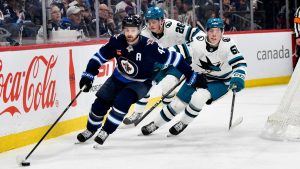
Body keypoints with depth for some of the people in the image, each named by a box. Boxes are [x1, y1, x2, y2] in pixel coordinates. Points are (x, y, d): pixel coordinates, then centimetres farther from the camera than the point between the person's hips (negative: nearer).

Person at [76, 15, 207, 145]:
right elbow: (100, 57, -4)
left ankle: (106, 131, -10)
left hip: (140, 83, -4)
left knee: (122, 101, -28)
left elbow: (173, 59, -24)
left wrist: (192, 77, -21)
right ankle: (91, 129, 24)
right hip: (118, 79, 4)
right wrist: (88, 76, -8)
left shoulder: (149, 46, -29)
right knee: (100, 103, -4)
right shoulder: (117, 41, -18)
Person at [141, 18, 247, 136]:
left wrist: (238, 78, -43)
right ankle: (155, 124, 26)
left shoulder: (228, 45, -24)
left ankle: (183, 123, -2)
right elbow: (177, 53, -15)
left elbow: (240, 63, -26)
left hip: (220, 82, -2)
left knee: (199, 97, -28)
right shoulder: (198, 43, -22)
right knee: (178, 103, 3)